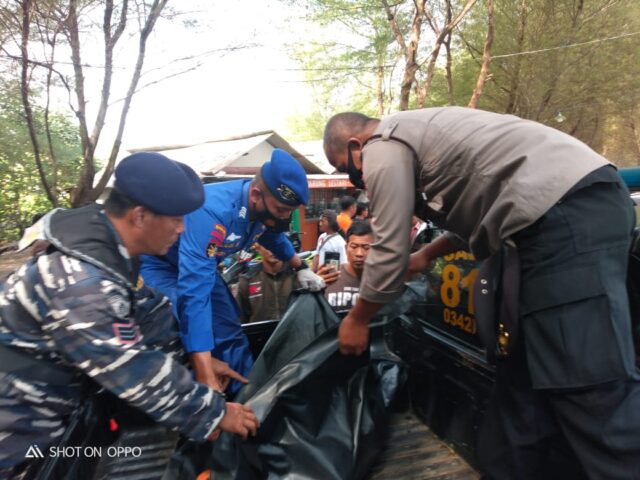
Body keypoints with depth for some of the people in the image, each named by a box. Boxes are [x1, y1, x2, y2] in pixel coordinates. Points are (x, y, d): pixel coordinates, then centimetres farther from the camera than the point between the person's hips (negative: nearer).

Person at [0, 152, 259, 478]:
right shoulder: (82, 282, -35)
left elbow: (146, 310, 3)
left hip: (46, 400, 8)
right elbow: (138, 372, -33)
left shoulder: (108, 246, -6)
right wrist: (214, 413, -23)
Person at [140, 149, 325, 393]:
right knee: (177, 345, -24)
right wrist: (207, 381, -50)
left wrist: (301, 268, 18)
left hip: (204, 264, 7)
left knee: (231, 338, 5)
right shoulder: (212, 211, -41)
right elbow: (194, 293, -47)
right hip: (158, 264, -7)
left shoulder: (266, 207, -16)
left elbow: (273, 236, 11)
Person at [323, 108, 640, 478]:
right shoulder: (411, 135, 27)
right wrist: (426, 255, 33)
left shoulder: (382, 148, -3)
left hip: (566, 211, -10)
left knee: (591, 387, -10)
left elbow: (389, 251, -5)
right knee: (522, 373, 13)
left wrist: (357, 319, 9)